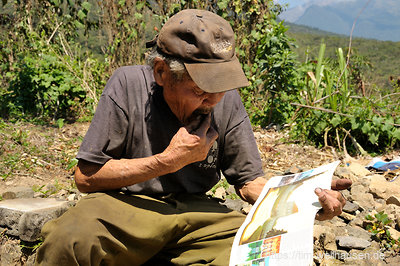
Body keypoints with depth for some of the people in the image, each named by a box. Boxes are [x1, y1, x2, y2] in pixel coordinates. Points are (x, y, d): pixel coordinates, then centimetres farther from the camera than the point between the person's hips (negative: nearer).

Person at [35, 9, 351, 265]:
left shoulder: (227, 100, -3)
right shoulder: (128, 85, -12)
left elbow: (249, 181, 3)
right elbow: (86, 177, -10)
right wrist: (169, 160, -18)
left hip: (194, 213, 3)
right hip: (125, 205, -3)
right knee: (70, 240, -35)